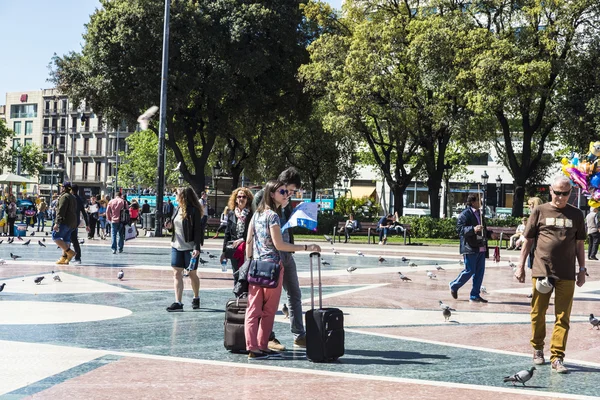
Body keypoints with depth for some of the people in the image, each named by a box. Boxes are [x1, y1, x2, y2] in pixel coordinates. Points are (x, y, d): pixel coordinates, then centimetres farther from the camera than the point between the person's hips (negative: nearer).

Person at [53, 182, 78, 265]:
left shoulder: (64, 197, -10)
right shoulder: (73, 197, 20)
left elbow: (61, 211, -18)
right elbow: (75, 211, 22)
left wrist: (57, 223, -21)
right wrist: (75, 225, 24)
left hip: (65, 221, -9)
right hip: (73, 223, 9)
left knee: (55, 236, -7)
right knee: (66, 239, 9)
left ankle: (70, 252, -14)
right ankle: (64, 258, 6)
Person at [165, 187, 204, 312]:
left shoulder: (194, 211, -11)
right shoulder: (178, 209, 9)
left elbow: (198, 230, -14)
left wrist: (196, 248, -20)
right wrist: (170, 226, -2)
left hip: (190, 247, -6)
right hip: (176, 246, 6)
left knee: (192, 273, 7)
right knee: (177, 273, 0)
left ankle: (196, 298, 28)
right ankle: (178, 303, -1)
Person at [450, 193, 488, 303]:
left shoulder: (479, 214, 19)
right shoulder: (465, 214, -9)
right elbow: (460, 229, -19)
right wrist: (473, 229, -30)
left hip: (481, 248, 8)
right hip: (470, 248, -8)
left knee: (480, 272, 6)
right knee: (469, 271, -5)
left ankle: (475, 295, 12)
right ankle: (454, 286, 17)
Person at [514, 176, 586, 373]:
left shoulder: (576, 215, 9)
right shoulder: (540, 211, 3)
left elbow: (579, 244, 14)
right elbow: (528, 240, 6)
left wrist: (582, 270, 11)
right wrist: (520, 266, 3)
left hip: (566, 275, 1)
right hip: (541, 271, -1)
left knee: (563, 318, -2)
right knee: (538, 314, 7)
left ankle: (557, 358, 1)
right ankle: (538, 350, 25)